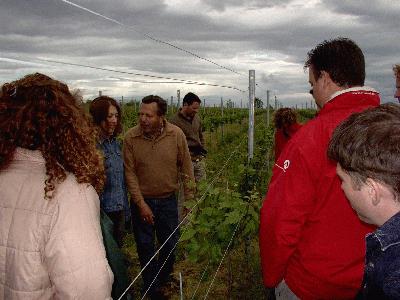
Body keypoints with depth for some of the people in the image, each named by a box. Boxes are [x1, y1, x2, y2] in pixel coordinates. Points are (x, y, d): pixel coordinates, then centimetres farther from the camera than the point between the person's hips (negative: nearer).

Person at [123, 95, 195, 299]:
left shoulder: (176, 134, -13)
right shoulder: (130, 137, -15)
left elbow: (186, 167, -4)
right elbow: (130, 173, -11)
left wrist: (189, 198, -3)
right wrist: (141, 203, -12)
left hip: (168, 200, 1)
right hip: (142, 201, -1)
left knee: (170, 244, 17)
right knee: (145, 247, 11)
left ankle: (165, 278, 45)